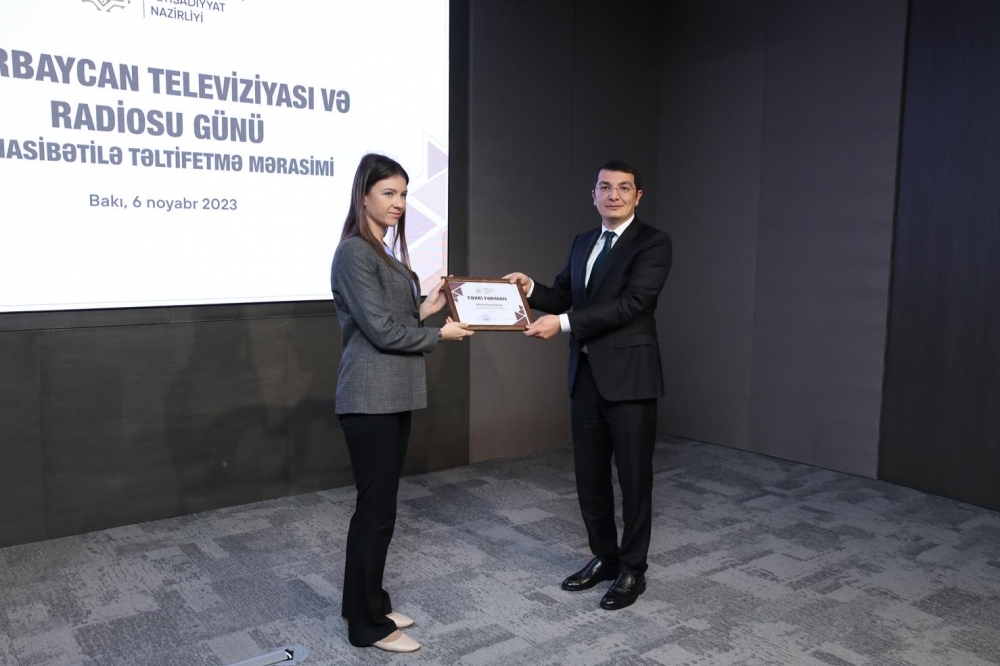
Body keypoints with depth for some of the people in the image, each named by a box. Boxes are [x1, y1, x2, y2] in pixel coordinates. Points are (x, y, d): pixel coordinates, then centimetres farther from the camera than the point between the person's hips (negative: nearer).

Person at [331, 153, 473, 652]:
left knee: (378, 505, 15)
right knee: (376, 509, 0)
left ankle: (365, 606, 29)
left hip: (392, 396, 9)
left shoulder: (385, 251, 15)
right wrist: (439, 334, -8)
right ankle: (368, 625, 14)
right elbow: (380, 330, -18)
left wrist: (424, 309, 2)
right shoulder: (355, 253, -13)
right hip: (371, 399, -9)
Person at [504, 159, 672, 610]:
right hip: (585, 375, 7)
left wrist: (561, 323, -23)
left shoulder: (653, 243, -8)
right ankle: (604, 559, 32)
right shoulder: (582, 243, 14)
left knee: (634, 478, 5)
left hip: (629, 376, -7)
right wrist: (531, 288, -4)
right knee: (589, 477, 14)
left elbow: (631, 303, -19)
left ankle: (632, 571, 21)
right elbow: (563, 296, 18)